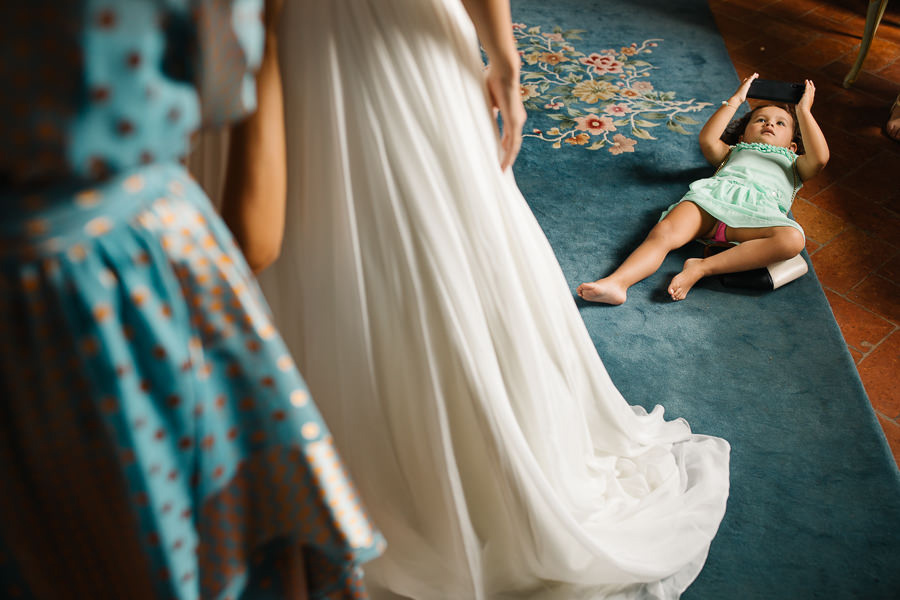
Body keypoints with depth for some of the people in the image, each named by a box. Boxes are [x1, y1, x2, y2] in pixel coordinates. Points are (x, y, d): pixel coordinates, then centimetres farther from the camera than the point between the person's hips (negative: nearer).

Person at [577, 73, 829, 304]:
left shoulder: (793, 164, 38)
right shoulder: (735, 152, 43)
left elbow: (819, 157, 15)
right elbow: (707, 140, 22)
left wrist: (803, 110, 21)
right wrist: (736, 99, 29)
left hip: (756, 213, -1)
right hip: (713, 193, 1)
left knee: (792, 239, -35)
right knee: (664, 232, -29)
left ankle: (701, 267, -41)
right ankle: (616, 282, -49)